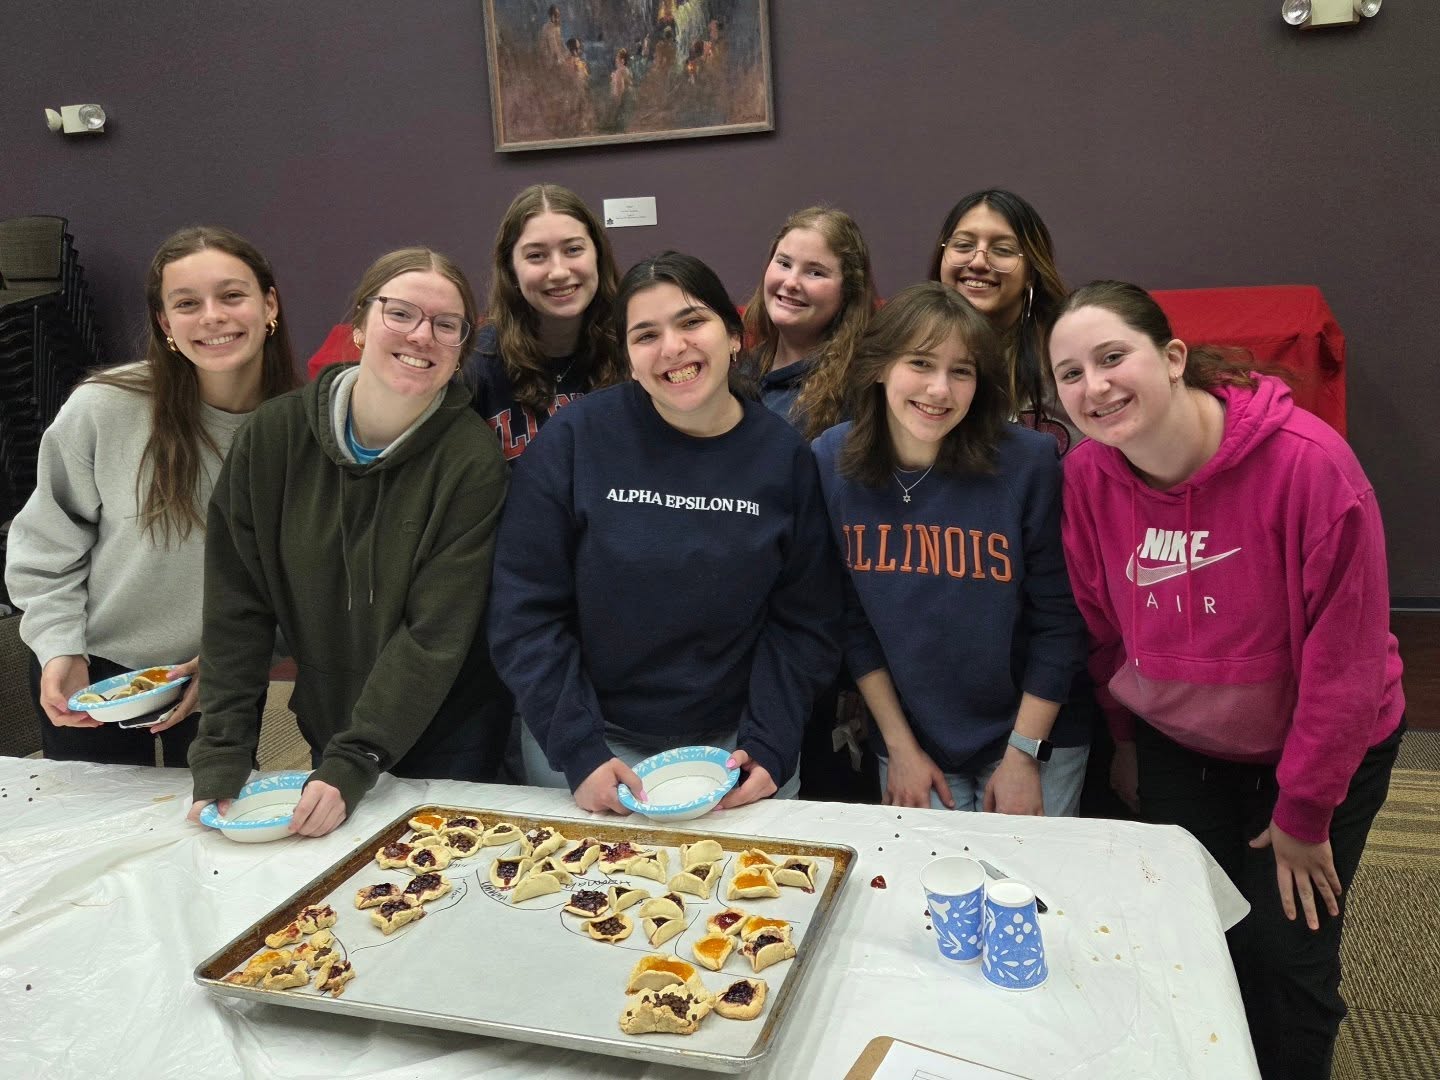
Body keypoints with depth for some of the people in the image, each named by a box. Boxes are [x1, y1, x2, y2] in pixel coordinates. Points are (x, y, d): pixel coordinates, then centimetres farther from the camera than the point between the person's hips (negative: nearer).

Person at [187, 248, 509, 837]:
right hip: (324, 722, 3)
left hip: (446, 739, -3)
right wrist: (220, 757, -12)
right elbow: (235, 606, -6)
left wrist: (352, 765, -25)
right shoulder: (275, 434, -9)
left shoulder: (472, 459, -18)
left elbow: (436, 635, -20)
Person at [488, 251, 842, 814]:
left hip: (731, 743, 1)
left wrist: (767, 748, -12)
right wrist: (578, 750, -16)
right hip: (594, 746, -1)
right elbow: (525, 611, -10)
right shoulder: (574, 439, -11)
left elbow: (803, 621, -2)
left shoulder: (784, 456, -5)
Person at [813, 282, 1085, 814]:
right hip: (910, 742, 2)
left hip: (1030, 735, -1)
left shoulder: (1030, 462, -17)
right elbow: (851, 617, -3)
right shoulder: (831, 461, -11)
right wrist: (900, 746, -2)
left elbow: (1058, 619, -10)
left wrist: (1023, 754, -9)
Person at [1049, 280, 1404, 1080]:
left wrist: (1304, 813, -12)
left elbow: (1345, 656, -20)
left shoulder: (1308, 462, -27)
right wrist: (1126, 740, 10)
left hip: (1319, 751, -3)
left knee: (1284, 959, 4)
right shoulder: (1085, 477, -16)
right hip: (1175, 749, 3)